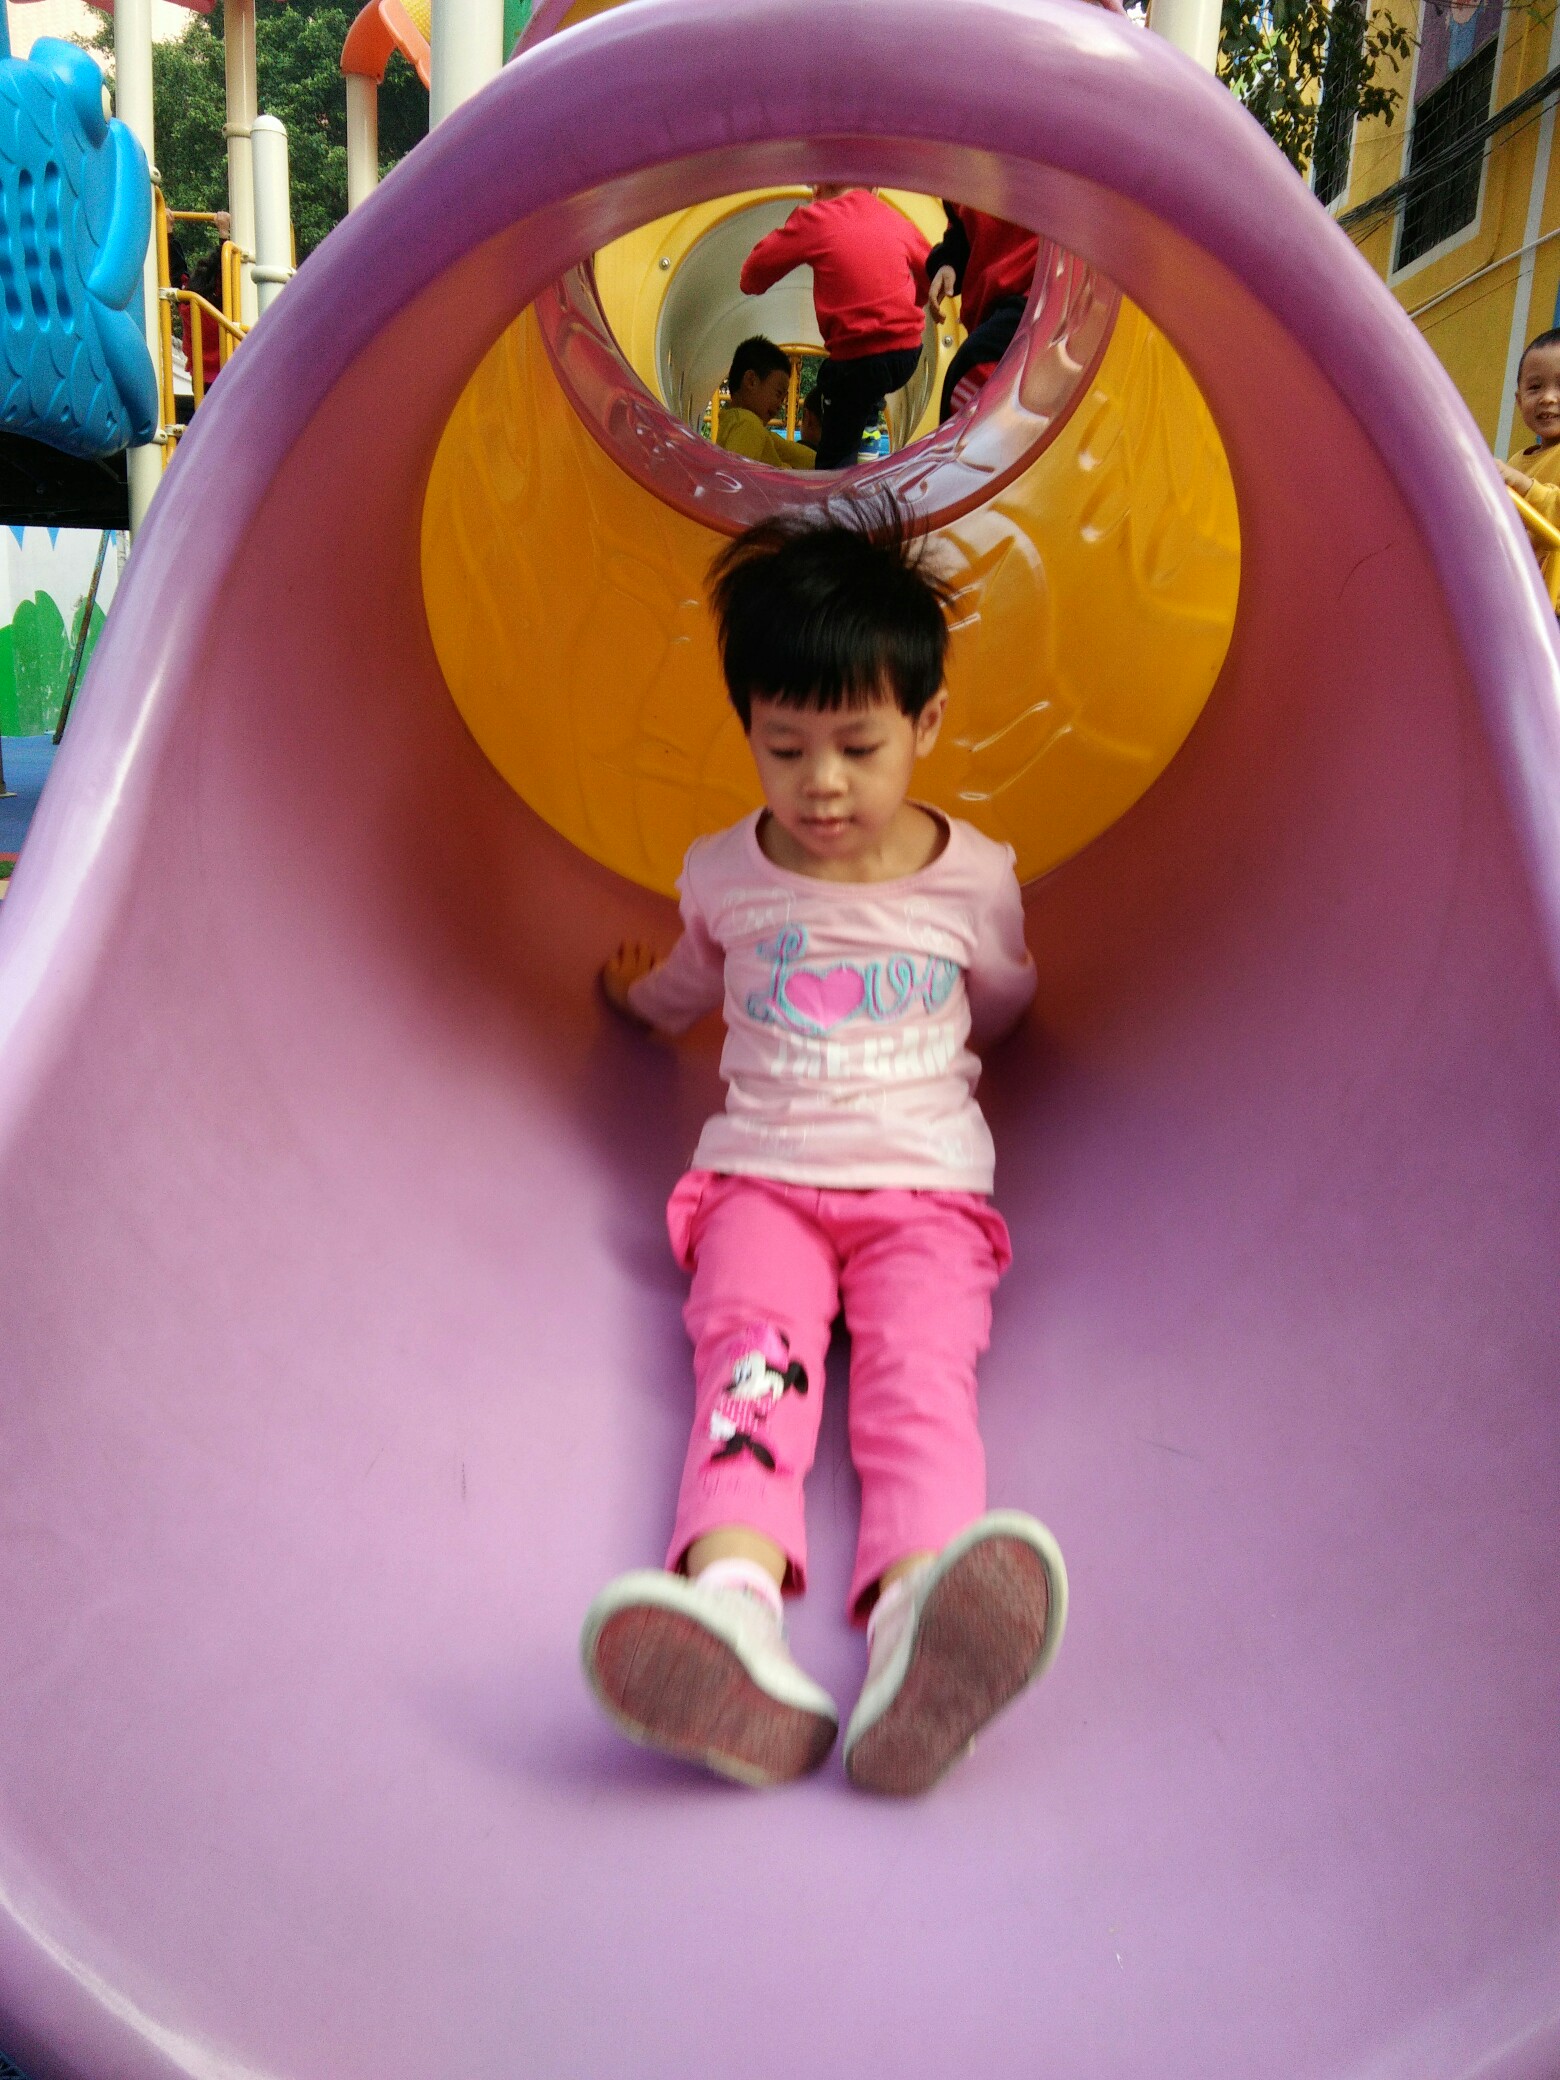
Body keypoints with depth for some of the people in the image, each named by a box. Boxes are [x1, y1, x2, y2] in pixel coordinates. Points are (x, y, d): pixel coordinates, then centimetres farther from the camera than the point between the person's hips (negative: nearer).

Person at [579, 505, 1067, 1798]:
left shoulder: (974, 878, 6)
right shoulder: (723, 876, 10)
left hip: (927, 1190, 0)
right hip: (762, 1180, 1)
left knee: (922, 1371, -30)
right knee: (752, 1353, -31)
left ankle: (915, 1644, -55)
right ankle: (734, 1600, -56)